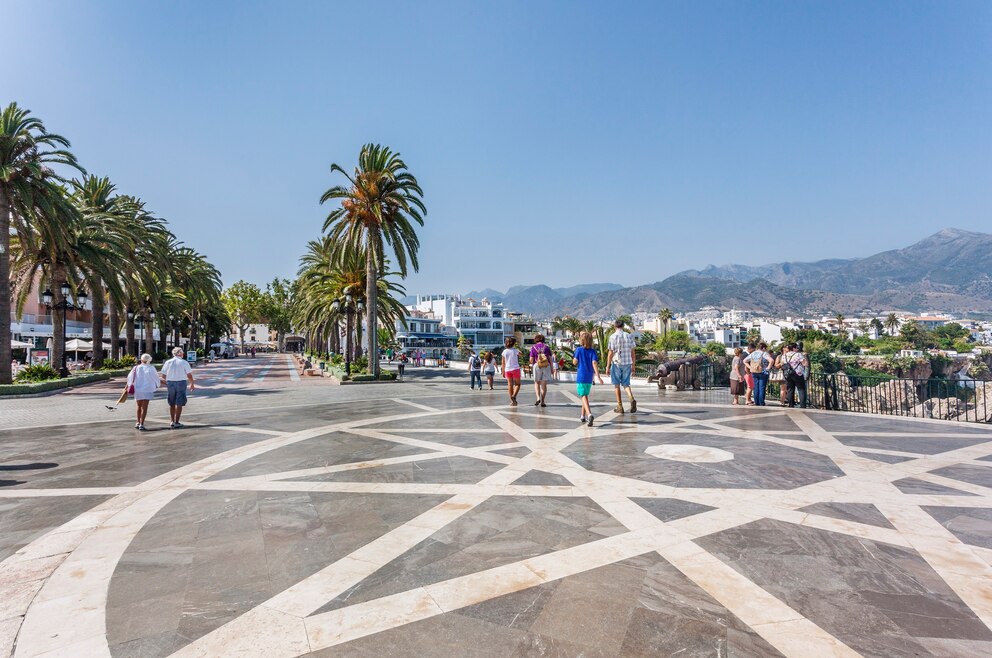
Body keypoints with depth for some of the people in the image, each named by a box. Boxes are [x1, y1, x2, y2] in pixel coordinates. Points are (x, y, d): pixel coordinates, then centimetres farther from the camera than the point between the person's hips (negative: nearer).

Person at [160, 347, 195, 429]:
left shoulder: (168, 362, 3)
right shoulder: (184, 362, -6)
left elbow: (163, 376, 5)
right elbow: (189, 375, -6)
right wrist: (192, 384, 8)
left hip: (170, 383, 4)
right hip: (181, 383, -4)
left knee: (172, 404, 16)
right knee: (179, 404, 0)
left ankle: (172, 422, 21)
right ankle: (176, 423, -1)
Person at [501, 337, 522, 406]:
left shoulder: (504, 352, 0)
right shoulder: (515, 351, -8)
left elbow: (503, 363, 2)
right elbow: (520, 355, 14)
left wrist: (503, 372, 9)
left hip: (507, 370, 3)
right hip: (515, 369, -3)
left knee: (510, 385, 8)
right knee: (517, 384, 8)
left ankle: (512, 401, 9)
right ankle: (514, 396, -15)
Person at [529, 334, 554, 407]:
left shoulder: (533, 348, 2)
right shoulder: (546, 347, 6)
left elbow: (531, 359, -2)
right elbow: (550, 358, 4)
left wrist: (531, 365, 19)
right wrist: (551, 368, 10)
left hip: (537, 366, -1)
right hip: (546, 366, 1)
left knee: (537, 383, 14)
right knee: (544, 384, 4)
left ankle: (538, 398, -4)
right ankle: (542, 401, 2)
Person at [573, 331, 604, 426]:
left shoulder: (579, 350, -6)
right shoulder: (592, 351, 0)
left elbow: (574, 362, -7)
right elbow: (594, 363, -11)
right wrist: (598, 376, -16)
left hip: (581, 377, -4)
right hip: (589, 377, 4)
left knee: (584, 397, -8)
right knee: (585, 396, 19)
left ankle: (589, 414, -30)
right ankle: (583, 416, 29)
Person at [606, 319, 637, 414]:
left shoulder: (613, 337, -7)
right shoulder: (629, 336, 5)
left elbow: (610, 353, -8)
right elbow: (632, 352, 6)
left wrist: (608, 365, -2)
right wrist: (633, 364, 15)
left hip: (616, 363, -3)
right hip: (627, 363, 3)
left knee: (617, 385, 7)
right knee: (626, 384, 11)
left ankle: (620, 407, 8)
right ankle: (632, 399, -16)